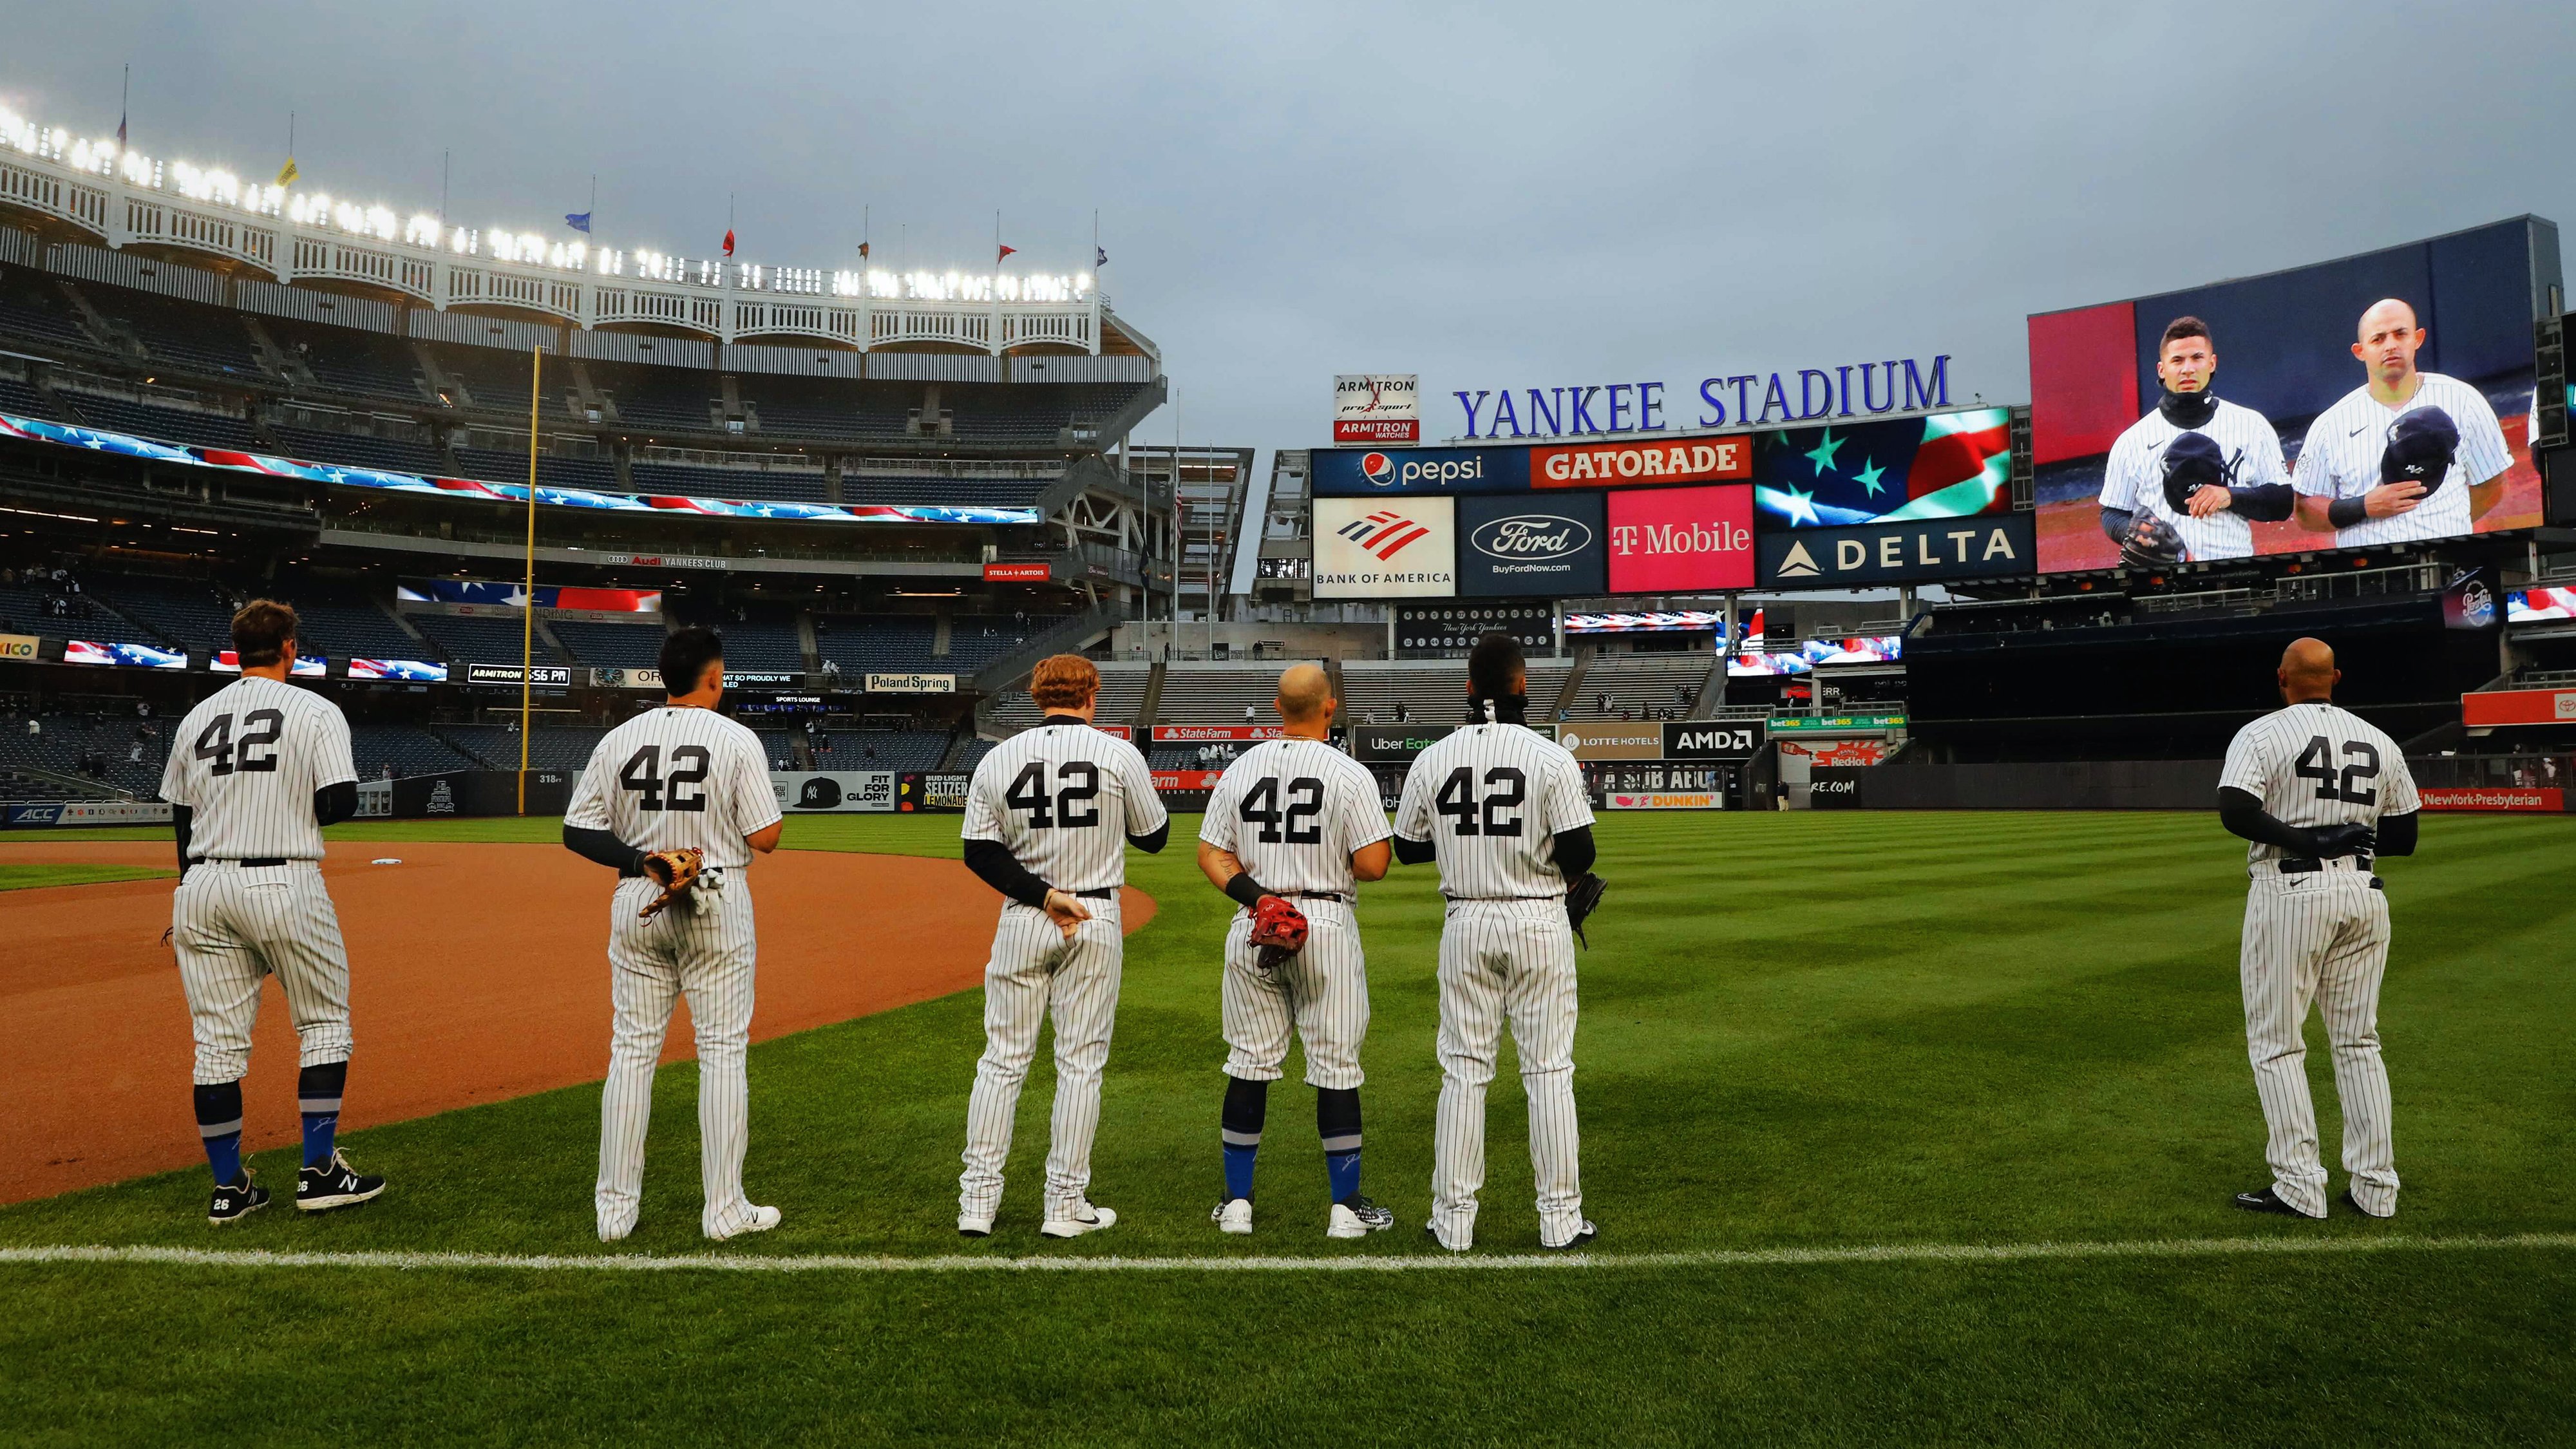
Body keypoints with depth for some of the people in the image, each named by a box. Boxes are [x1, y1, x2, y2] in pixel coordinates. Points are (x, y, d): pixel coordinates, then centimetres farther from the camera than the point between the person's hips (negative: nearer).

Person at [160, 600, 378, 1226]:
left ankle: (228, 1188, 14)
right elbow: (341, 803, -13)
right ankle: (319, 1172, 7)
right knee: (324, 1024, 8)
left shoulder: (197, 717, 11)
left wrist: (193, 902, 22)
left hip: (201, 890, 5)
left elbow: (181, 818, 15)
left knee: (218, 1042, 8)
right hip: (284, 886, -5)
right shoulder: (315, 711, -4)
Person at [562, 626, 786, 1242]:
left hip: (636, 906, 4)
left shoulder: (619, 739, 3)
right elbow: (766, 837, -9)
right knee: (723, 1051, 3)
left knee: (631, 1050, 10)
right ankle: (725, 1209, 7)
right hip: (717, 903, -3)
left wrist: (641, 861, -5)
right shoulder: (735, 740, -8)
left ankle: (615, 1209, 15)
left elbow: (576, 831, 0)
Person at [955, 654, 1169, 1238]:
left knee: (1003, 1058, 9)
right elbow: (1154, 837, 4)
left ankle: (978, 1199, 11)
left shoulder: (998, 758, 1)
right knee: (1080, 1063, 5)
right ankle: (1068, 1205, 11)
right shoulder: (1119, 753, -5)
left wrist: (1043, 894, -10)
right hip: (1096, 922, -1)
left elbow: (979, 853, -5)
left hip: (1021, 921, 2)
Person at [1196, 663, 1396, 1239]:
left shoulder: (1240, 769, 4)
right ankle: (1346, 1207, 13)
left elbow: (1211, 854, 3)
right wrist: (1335, 856, 8)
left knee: (1249, 1063, 12)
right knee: (1336, 1066, 5)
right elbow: (1373, 865, -13)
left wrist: (1255, 895, -7)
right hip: (1326, 925, -4)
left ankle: (1237, 1202, 19)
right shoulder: (1349, 774, -9)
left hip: (1252, 929, 4)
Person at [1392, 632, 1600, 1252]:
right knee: (1549, 1070, 7)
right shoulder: (1551, 757, -10)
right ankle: (1560, 1218, 13)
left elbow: (1407, 848, 7)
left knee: (1463, 1069, 9)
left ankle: (1454, 1218, 14)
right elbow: (1579, 855, -13)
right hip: (1539, 923, -2)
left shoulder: (1432, 759, -2)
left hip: (1466, 925, 2)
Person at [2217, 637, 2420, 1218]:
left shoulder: (2262, 734, -6)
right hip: (2363, 893, 5)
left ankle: (2299, 1186, 1)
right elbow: (2403, 838, 12)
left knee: (2276, 1043, 2)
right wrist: (2346, 836, 13)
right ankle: (2376, 1187, 15)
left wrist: (2302, 841, -16)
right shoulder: (2380, 742, 10)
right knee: (2359, 1041, 13)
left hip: (2289, 893, -5)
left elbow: (2235, 810, -22)